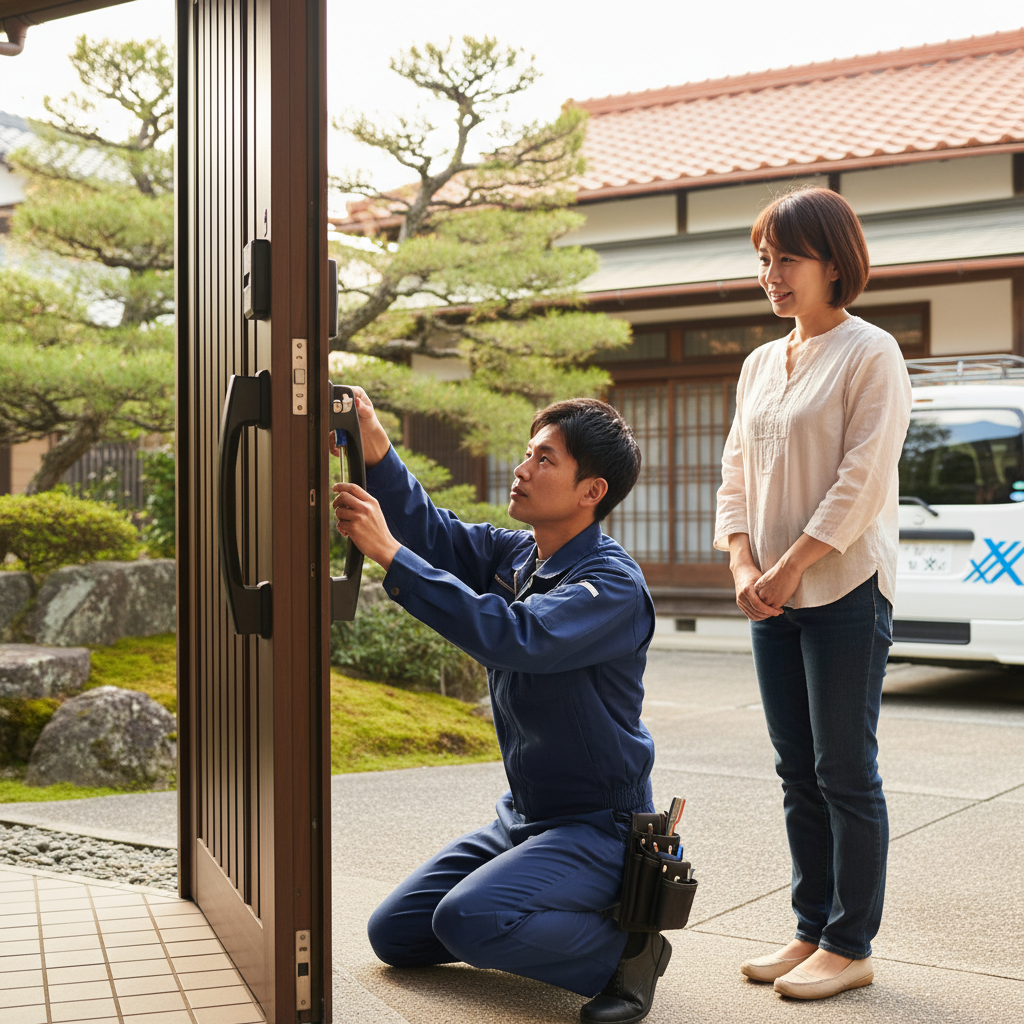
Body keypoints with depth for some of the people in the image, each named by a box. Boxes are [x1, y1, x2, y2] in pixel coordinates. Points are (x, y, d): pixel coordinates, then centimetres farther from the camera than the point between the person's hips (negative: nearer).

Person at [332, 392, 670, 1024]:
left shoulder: (615, 586, -21)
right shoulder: (513, 555, 5)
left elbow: (512, 636, -35)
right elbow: (432, 533, -7)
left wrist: (388, 553, -37)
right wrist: (376, 451, -26)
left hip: (598, 828, -8)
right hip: (522, 817, 8)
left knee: (467, 920, -29)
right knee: (394, 934, 7)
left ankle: (625, 951, -7)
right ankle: (555, 922, 19)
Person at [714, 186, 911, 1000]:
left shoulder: (870, 355, -6)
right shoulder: (761, 364, 15)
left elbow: (861, 480, -13)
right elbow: (736, 473, 13)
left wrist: (792, 567, -15)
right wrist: (744, 567, -2)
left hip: (845, 593, -7)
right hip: (773, 599, 7)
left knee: (846, 771, -1)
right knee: (799, 772, 11)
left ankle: (850, 947, 8)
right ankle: (812, 930, 21)